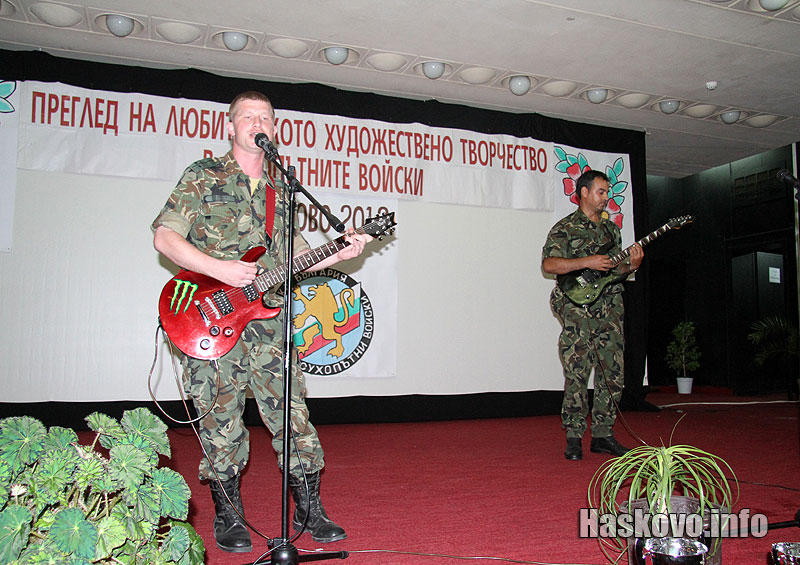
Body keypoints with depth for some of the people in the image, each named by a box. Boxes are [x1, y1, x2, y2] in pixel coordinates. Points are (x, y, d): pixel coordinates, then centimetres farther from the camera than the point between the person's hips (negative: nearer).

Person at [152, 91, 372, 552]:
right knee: (222, 424, 3)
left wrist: (338, 254, 1)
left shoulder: (281, 190, 16)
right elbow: (164, 237, -4)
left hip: (269, 320, 4)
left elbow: (296, 258, 18)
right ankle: (229, 518, 21)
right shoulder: (204, 176, 3)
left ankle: (310, 511, 18)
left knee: (293, 416, 4)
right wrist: (220, 269, -15)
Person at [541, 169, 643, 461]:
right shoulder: (565, 228, 0)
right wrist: (587, 262, -18)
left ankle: (602, 434, 16)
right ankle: (574, 437, 3)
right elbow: (549, 264, -12)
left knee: (613, 374, 5)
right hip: (577, 309, -6)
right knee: (577, 376, -7)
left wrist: (630, 265, 2)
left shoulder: (611, 229, 20)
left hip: (610, 310, 6)